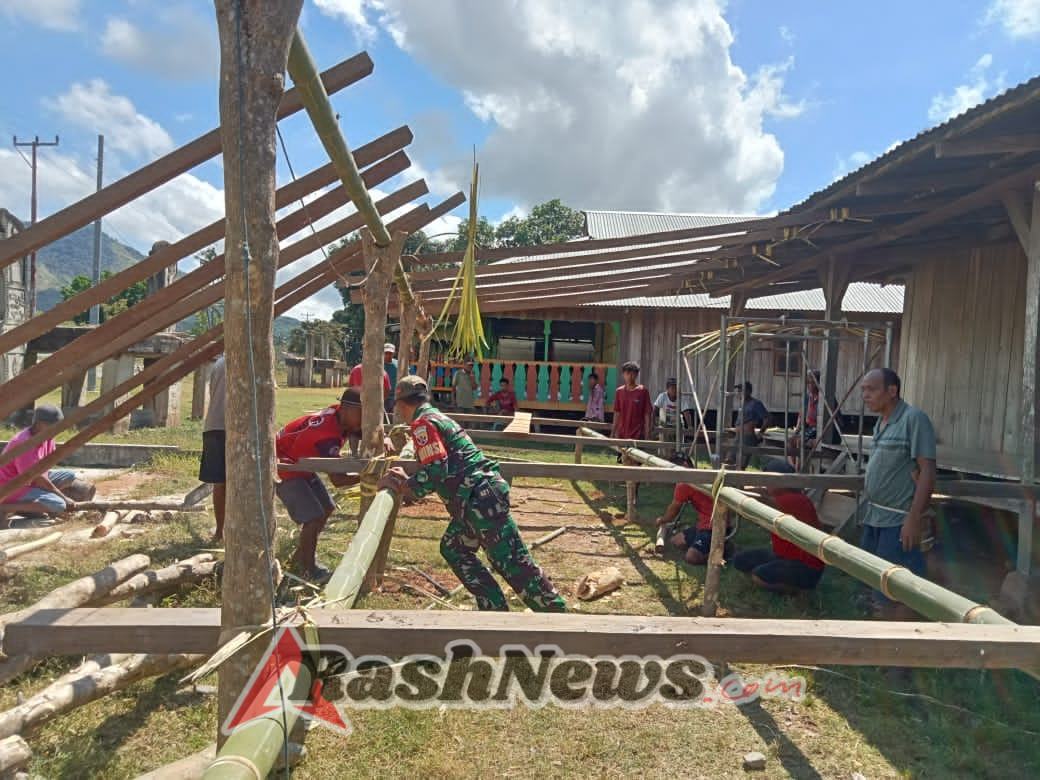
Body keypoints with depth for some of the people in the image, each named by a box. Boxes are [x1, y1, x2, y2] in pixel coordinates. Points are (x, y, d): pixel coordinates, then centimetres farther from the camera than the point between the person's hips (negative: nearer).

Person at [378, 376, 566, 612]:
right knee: (454, 549, 18)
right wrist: (407, 480, 26)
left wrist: (402, 487, -6)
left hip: (481, 497, -10)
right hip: (480, 495, 10)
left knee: (512, 563, -6)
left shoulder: (423, 424, -7)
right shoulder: (436, 417, 23)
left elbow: (435, 472, -17)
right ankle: (495, 608, 17)